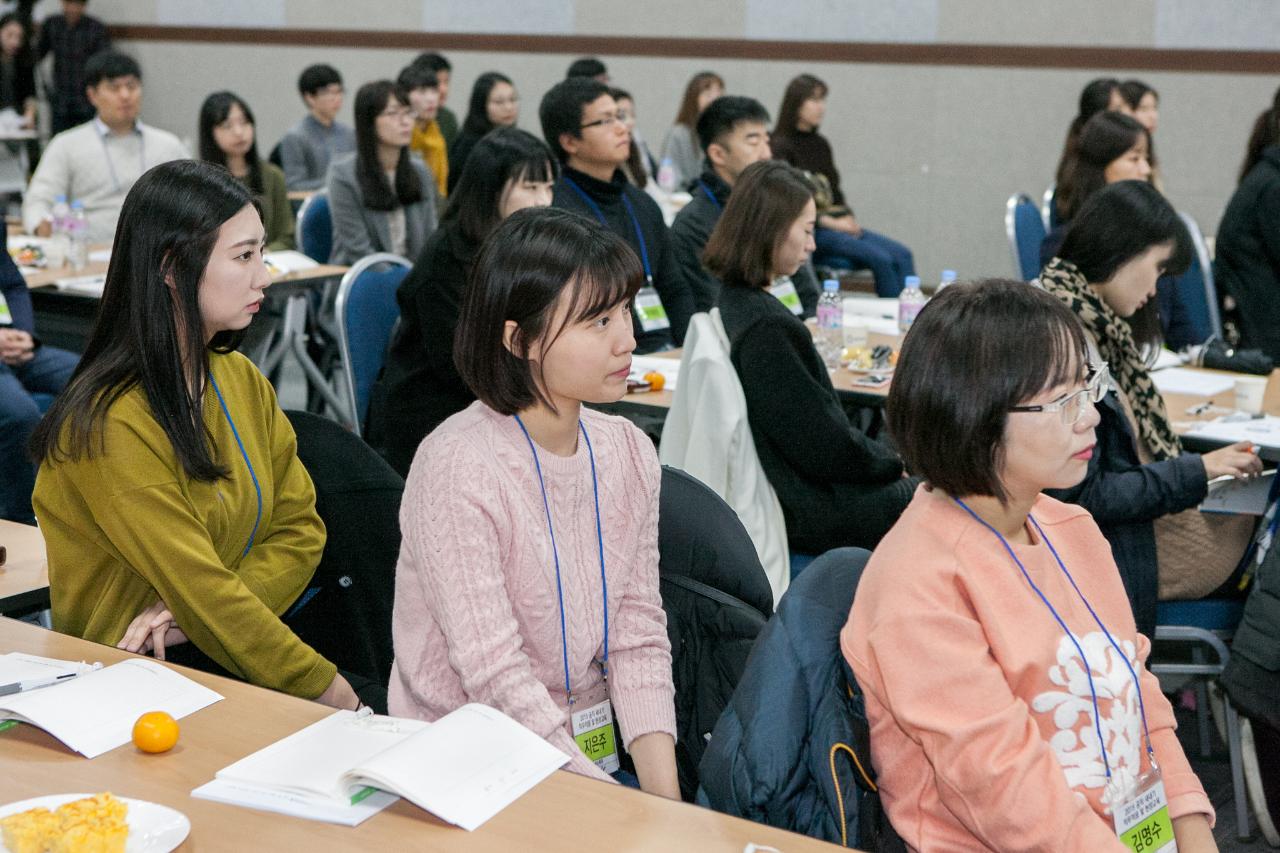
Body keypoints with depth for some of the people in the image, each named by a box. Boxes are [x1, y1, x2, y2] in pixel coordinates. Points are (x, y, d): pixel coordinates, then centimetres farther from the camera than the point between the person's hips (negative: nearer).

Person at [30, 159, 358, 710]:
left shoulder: (241, 380, 8)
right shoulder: (109, 423, -18)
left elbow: (299, 528, 4)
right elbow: (202, 590, -19)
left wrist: (203, 611, -13)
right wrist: (325, 688, -18)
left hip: (222, 654, 7)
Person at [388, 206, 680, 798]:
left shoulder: (629, 453, 2)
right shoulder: (457, 467, -17)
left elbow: (638, 637, 3)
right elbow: (496, 679, -20)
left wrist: (664, 798, -9)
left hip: (591, 755, 5)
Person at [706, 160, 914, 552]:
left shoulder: (735, 303, 4)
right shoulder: (768, 328, -26)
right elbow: (826, 447, -21)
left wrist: (883, 456, 9)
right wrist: (894, 461, -4)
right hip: (808, 512, -10)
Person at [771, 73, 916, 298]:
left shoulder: (821, 144, 19)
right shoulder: (781, 147, -4)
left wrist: (848, 218, 0)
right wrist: (830, 222, -16)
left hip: (838, 224, 8)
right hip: (810, 229, -8)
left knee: (902, 255, -13)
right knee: (881, 258, -25)